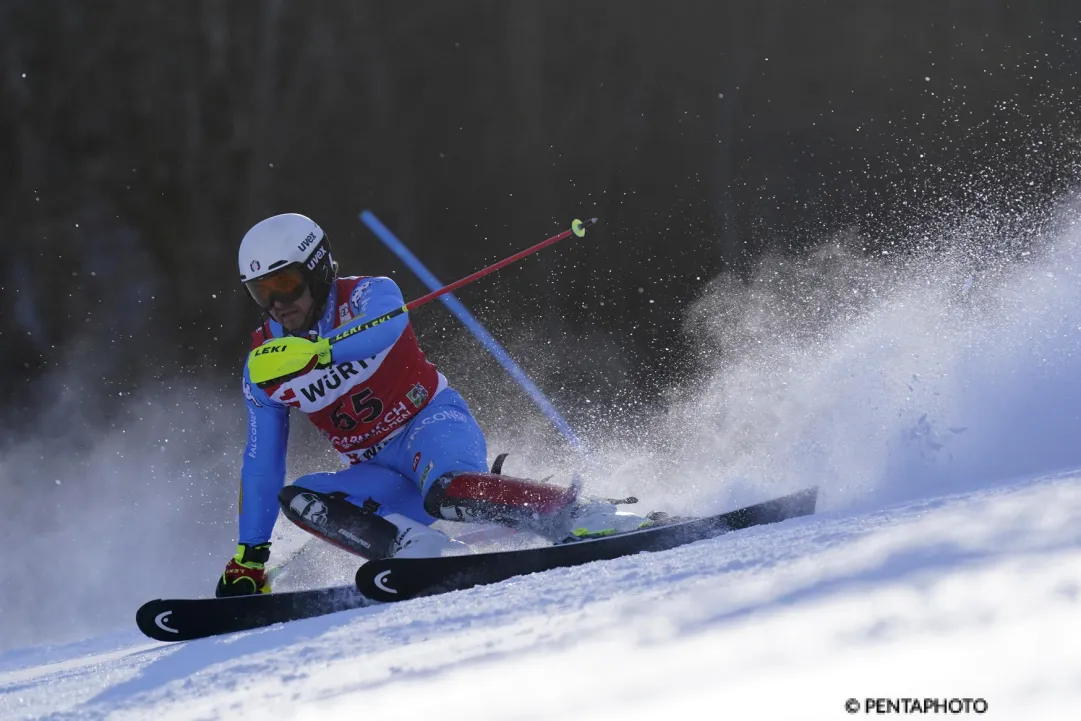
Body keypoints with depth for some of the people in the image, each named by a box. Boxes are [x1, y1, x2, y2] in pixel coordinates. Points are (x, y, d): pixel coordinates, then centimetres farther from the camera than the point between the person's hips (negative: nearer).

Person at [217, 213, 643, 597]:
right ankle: (425, 551, -38)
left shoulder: (364, 297, -10)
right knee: (295, 499, -23)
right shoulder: (263, 366, 3)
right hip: (379, 474, 5)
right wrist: (247, 558, 7)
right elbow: (261, 467, 9)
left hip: (433, 423, -5)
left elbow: (388, 324, -36)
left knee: (445, 493, -38)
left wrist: (315, 350, -50)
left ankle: (586, 518, -35)